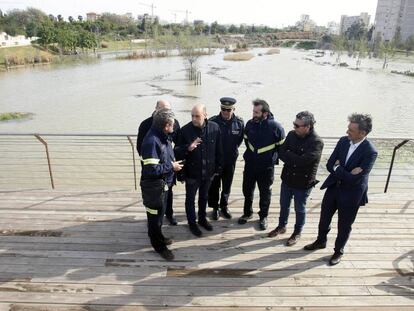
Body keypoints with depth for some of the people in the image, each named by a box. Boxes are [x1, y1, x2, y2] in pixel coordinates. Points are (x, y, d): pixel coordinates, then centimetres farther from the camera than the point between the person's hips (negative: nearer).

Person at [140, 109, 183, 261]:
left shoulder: (162, 136, 1)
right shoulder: (152, 141, -28)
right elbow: (151, 169, -31)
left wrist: (173, 163, 2)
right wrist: (171, 166, -21)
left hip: (163, 183, 9)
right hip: (154, 185, -9)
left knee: (160, 212, 25)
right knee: (155, 214, 10)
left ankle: (157, 236, 46)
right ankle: (159, 245, 27)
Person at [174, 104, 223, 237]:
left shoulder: (214, 128, -10)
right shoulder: (185, 130, -18)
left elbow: (218, 150, 1)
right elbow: (177, 151, -13)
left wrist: (218, 167, 6)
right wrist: (188, 148, -34)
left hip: (208, 172, 3)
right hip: (191, 172, -2)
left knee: (204, 197, 23)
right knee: (190, 199, 14)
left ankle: (202, 218, 45)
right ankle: (192, 223, 35)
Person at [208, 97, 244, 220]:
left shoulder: (239, 123, -10)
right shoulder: (213, 122, -17)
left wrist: (233, 150, 5)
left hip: (231, 160, 2)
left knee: (227, 185, 16)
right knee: (214, 185, 11)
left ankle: (224, 206, 36)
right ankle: (215, 207, 29)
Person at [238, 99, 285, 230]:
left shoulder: (276, 127, -18)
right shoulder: (250, 124, -7)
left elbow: (281, 146, -5)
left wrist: (272, 158, 0)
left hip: (266, 167, -3)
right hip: (250, 164, 4)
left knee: (265, 193, 12)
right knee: (247, 190, 16)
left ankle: (263, 217, 32)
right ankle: (247, 213, 37)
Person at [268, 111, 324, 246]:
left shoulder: (316, 142, -22)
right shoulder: (292, 135, -4)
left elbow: (302, 161, -29)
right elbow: (281, 153, -5)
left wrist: (288, 154, -15)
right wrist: (295, 159, -21)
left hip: (303, 182, -5)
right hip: (287, 178, 5)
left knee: (300, 209, 14)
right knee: (284, 205, 22)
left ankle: (297, 233, 36)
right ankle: (282, 226, 44)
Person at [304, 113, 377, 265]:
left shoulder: (370, 152, -24)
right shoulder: (343, 141, -8)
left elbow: (355, 179, -28)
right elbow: (329, 165, -8)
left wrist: (338, 168, -16)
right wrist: (345, 173, -22)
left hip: (351, 194, -5)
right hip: (333, 187, 5)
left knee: (344, 226, 15)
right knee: (324, 218, 21)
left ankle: (338, 251, 39)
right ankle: (321, 241, 46)